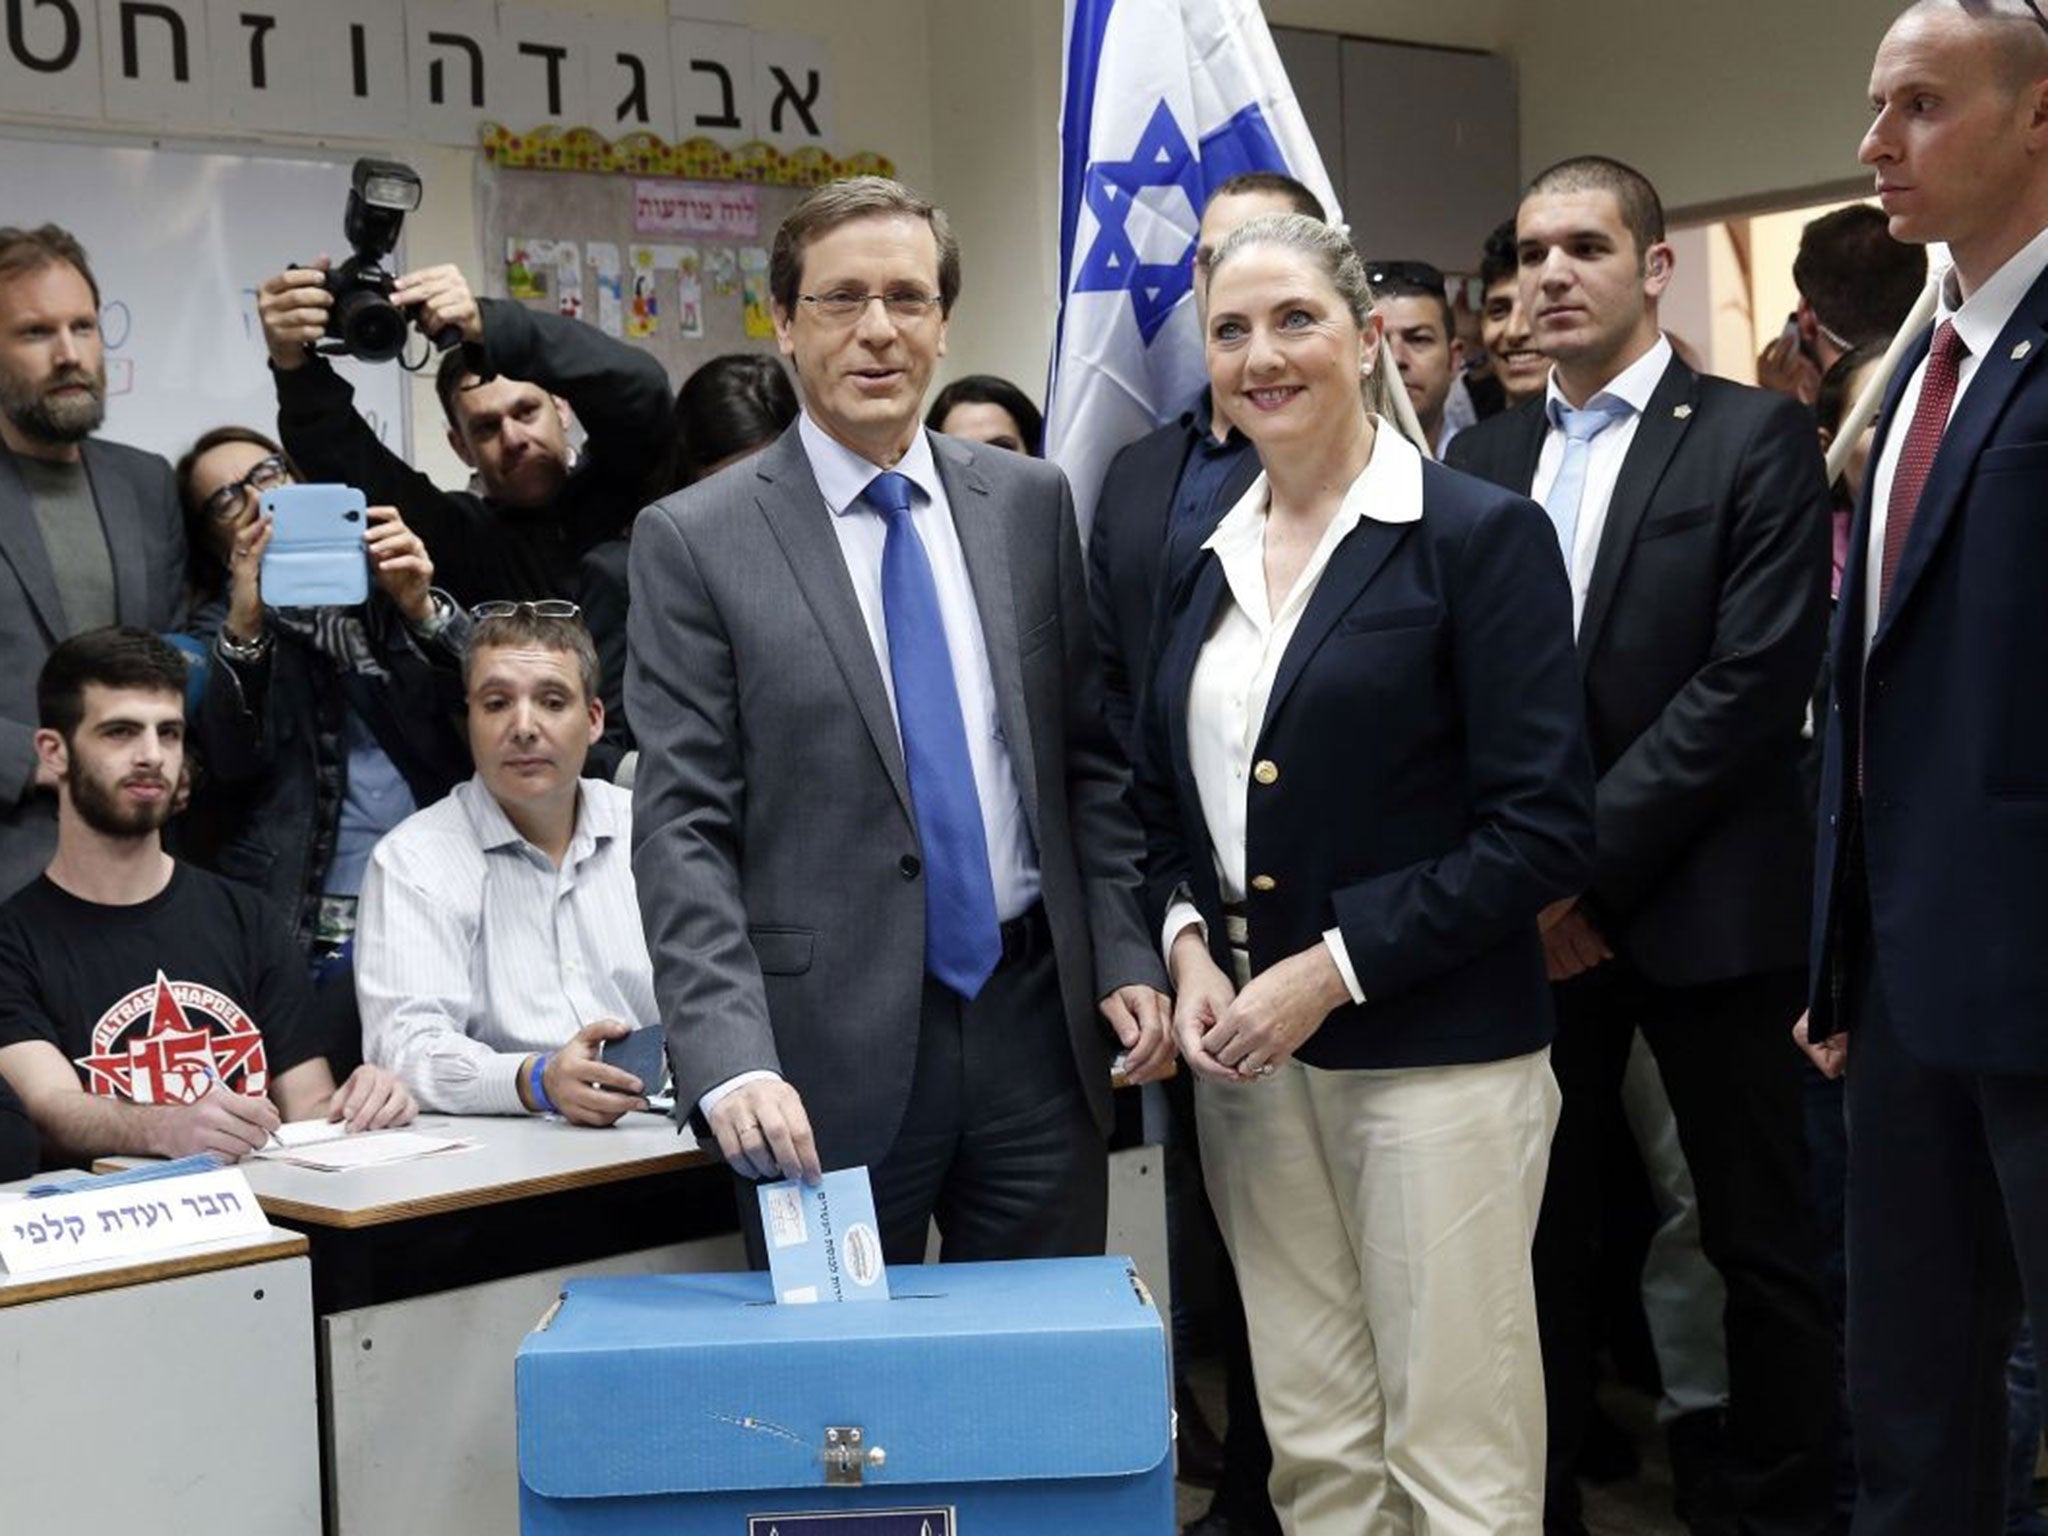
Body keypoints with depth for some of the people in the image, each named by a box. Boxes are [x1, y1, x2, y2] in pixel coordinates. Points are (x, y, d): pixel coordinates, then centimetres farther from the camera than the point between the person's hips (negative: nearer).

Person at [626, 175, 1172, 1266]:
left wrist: (1127, 956, 1)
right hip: (833, 1051, -3)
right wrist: (731, 1060, -18)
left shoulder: (1029, 502, 8)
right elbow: (680, 831, -8)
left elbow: (1089, 756, 11)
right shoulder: (694, 540, -4)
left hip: (1036, 1020, 3)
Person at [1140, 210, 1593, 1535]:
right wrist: (1186, 938, -1)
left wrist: (1335, 968, -15)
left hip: (1435, 1052, -5)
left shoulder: (1483, 536, -7)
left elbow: (1543, 829, -12)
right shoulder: (1205, 561, 11)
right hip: (1249, 1057, 5)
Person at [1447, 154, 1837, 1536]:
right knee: (1542, 1238, 11)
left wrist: (1588, 864, -15)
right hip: (1533, 914, 4)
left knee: (1760, 1242, 7)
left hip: (1702, 906, -4)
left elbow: (1758, 681, -13)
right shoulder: (1482, 457, 10)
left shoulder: (1756, 439, -4)